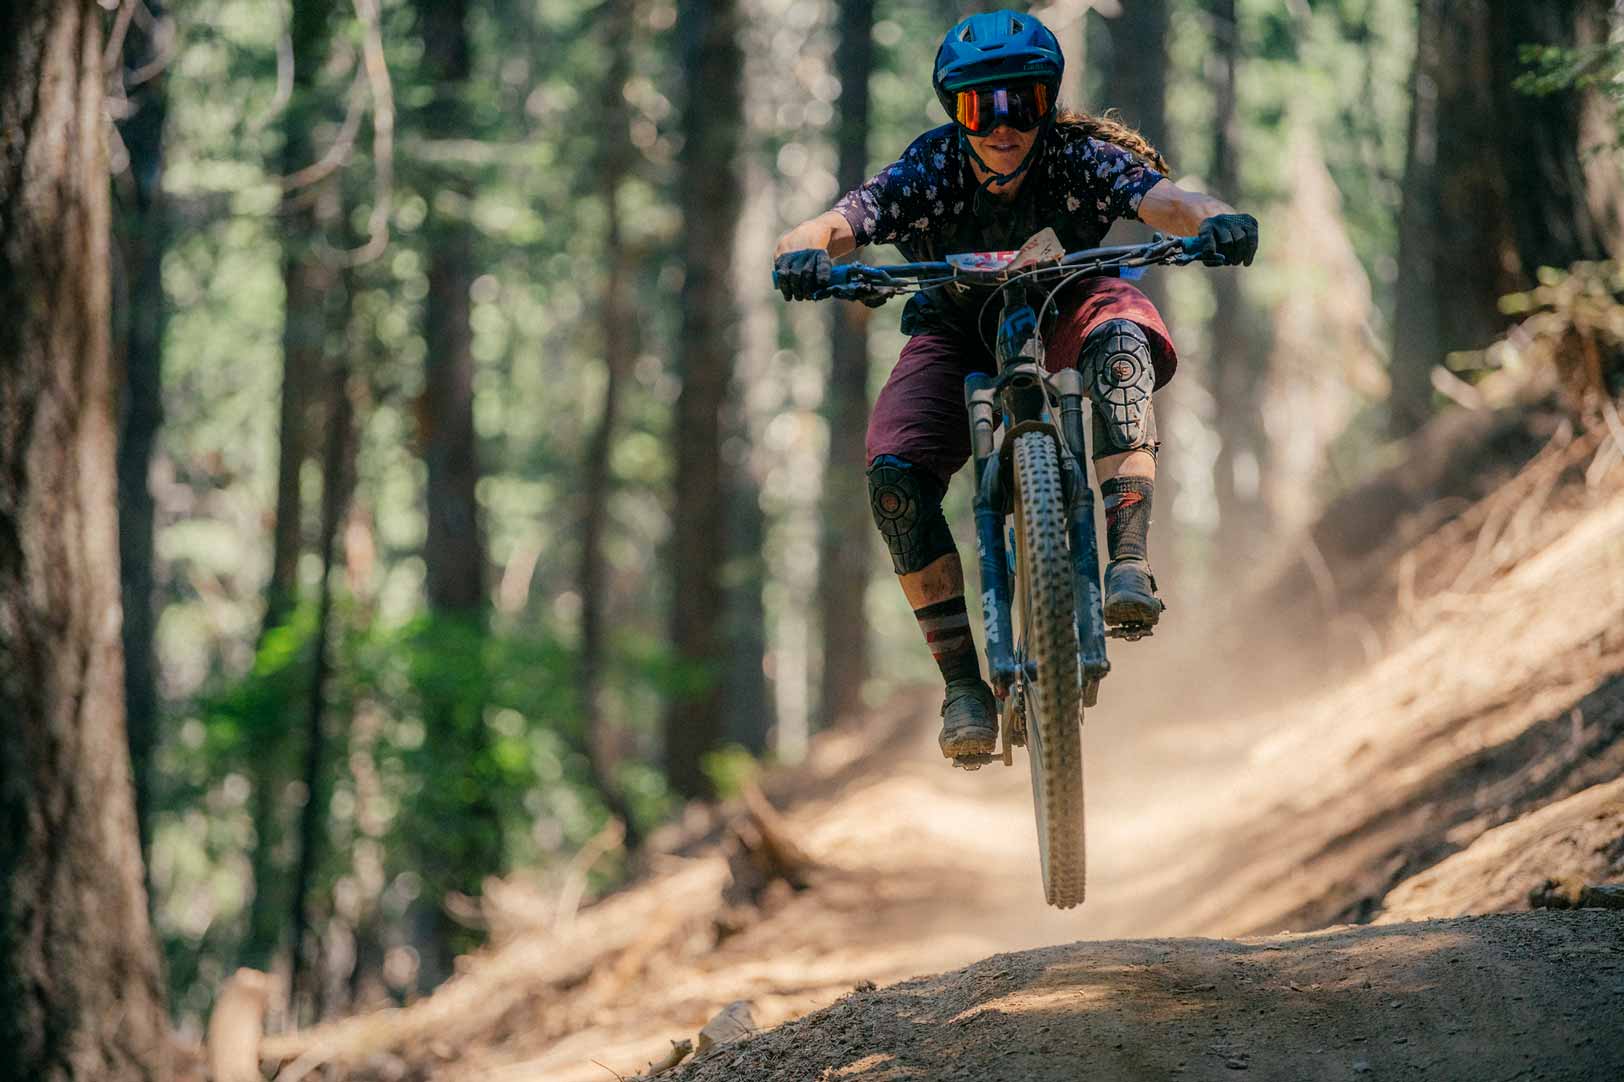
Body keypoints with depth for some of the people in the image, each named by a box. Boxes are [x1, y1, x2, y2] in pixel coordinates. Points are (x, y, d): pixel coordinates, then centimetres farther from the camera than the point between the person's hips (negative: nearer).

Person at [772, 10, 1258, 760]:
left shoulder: (1080, 158, -25)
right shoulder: (927, 174, -24)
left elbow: (1162, 199, -42)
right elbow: (829, 228, -35)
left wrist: (1215, 220, -65)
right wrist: (802, 256, -59)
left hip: (1065, 313, -1)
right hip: (959, 335, 1)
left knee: (1119, 336, -37)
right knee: (893, 473, -25)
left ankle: (1128, 560, -42)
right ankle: (964, 682, -17)